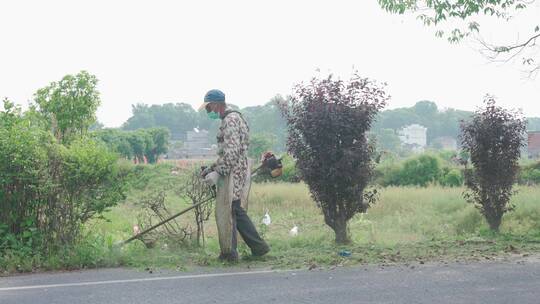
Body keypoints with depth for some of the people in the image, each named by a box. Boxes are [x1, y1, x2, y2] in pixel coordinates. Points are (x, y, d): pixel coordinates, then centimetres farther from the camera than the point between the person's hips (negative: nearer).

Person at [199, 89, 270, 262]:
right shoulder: (233, 118, 19)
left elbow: (232, 152, -22)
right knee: (237, 212, 13)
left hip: (233, 174, -10)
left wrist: (217, 172, -19)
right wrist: (211, 168, 19)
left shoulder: (230, 120, -14)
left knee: (226, 212, -3)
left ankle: (229, 252, 3)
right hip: (239, 172, 10)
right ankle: (258, 247, 15)